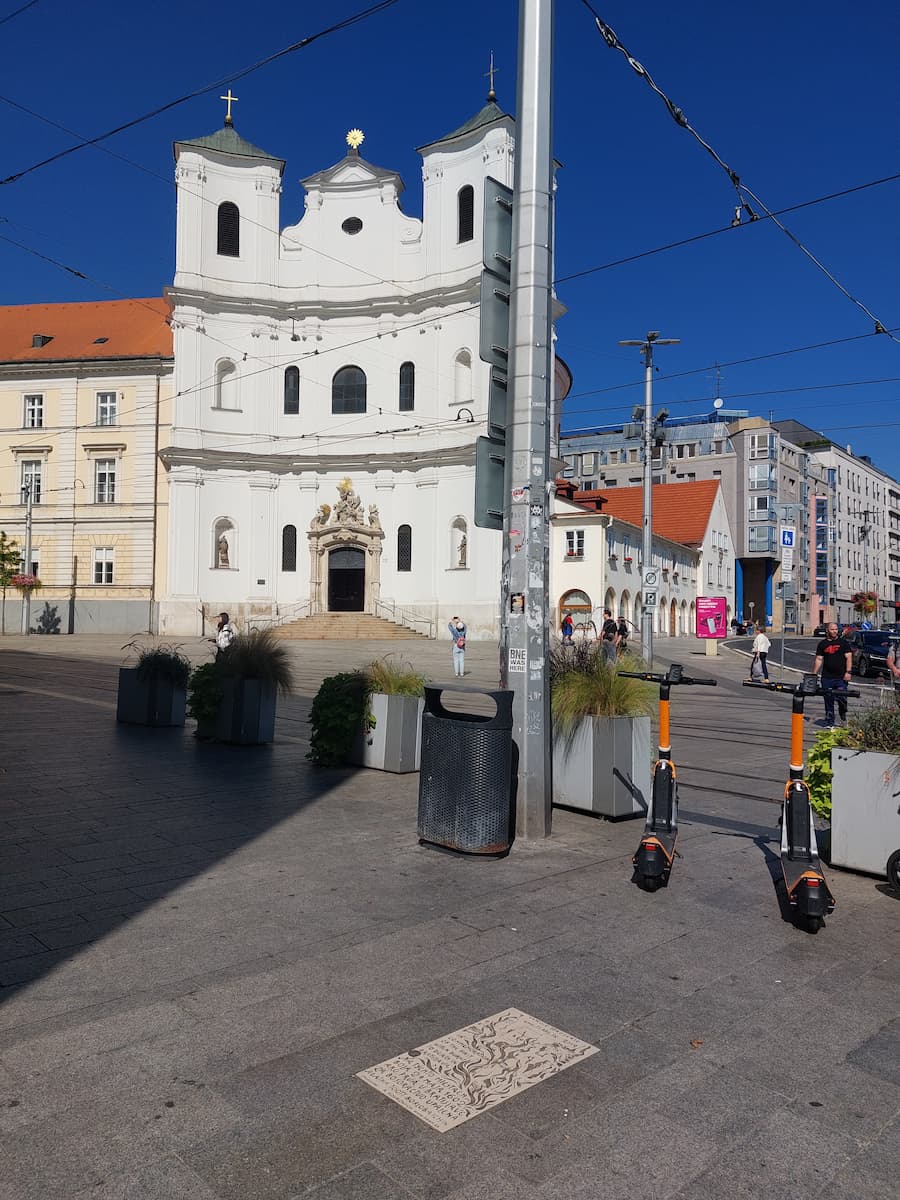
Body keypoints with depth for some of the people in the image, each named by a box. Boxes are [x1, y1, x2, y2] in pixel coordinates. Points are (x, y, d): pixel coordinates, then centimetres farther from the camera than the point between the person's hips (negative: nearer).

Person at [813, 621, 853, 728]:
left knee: (842, 699, -8)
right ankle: (829, 723, 11)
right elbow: (818, 660, 11)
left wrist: (848, 672, -10)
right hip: (827, 677, 2)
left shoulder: (843, 642, 5)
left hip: (841, 677, -2)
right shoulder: (822, 644, 11)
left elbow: (848, 657, 1)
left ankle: (843, 717, 18)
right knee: (828, 701, 4)